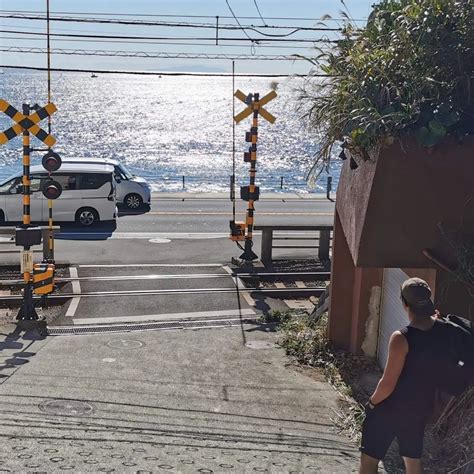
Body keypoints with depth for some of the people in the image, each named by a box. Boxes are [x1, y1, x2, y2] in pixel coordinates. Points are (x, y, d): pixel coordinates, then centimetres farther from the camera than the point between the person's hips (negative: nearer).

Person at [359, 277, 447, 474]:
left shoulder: (402, 338, -29)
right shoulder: (442, 329, -10)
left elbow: (388, 384, -23)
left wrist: (372, 403, -6)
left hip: (390, 408, -6)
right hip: (421, 407, 6)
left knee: (369, 458, 9)